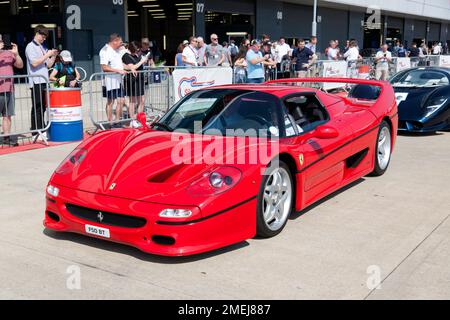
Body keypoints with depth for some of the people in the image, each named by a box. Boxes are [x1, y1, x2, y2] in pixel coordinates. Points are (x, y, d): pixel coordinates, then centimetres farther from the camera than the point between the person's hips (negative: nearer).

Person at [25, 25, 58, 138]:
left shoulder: (43, 47, 18)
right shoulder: (30, 47, -3)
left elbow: (48, 65, 18)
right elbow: (34, 63, -15)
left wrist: (54, 56, 3)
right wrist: (47, 55, -13)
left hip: (44, 81, 7)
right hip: (36, 82, -7)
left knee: (43, 107, 10)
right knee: (37, 108, -5)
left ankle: (41, 130, 16)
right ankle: (35, 133, -1)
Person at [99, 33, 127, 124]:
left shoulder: (117, 50, 15)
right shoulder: (105, 51, -13)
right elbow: (104, 67, -21)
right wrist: (118, 70, -24)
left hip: (119, 80, 9)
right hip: (110, 80, -9)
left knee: (121, 101, 10)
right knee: (110, 102, 0)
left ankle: (118, 120, 21)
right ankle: (110, 122, 9)